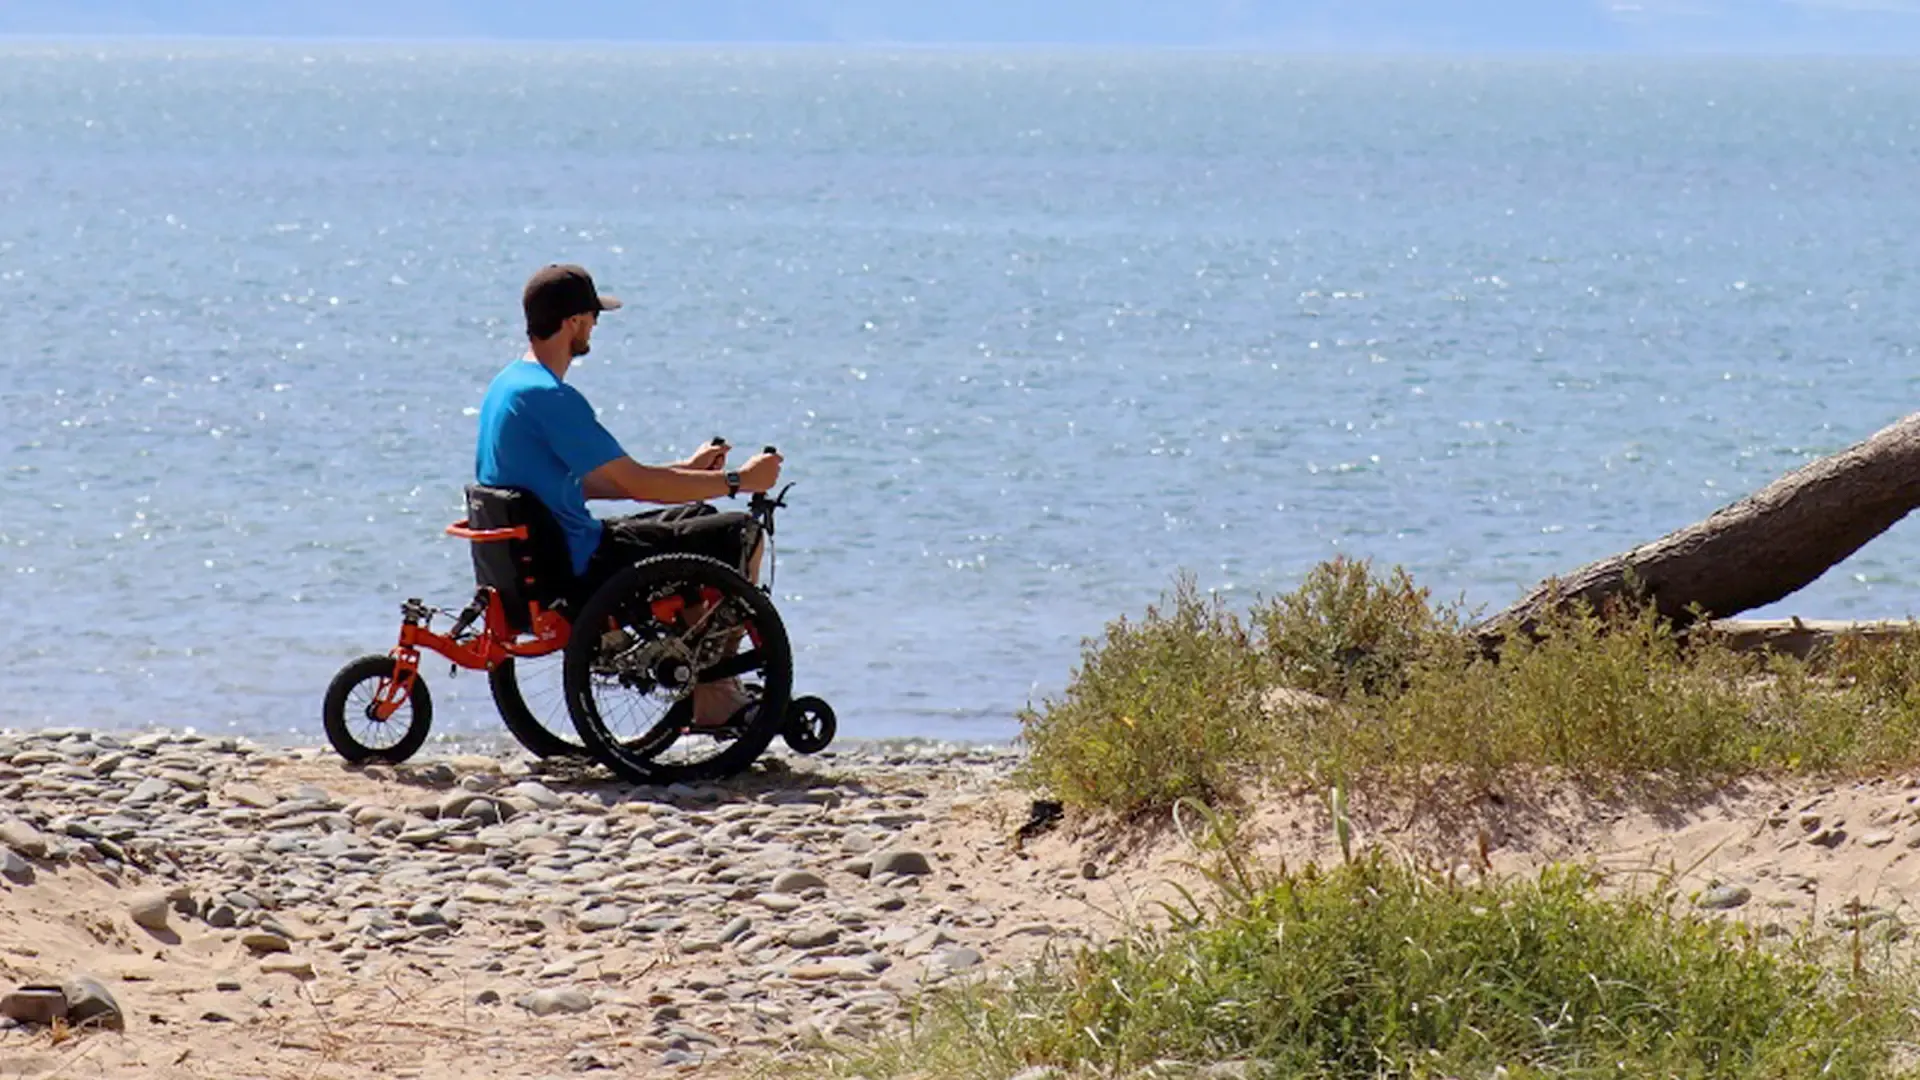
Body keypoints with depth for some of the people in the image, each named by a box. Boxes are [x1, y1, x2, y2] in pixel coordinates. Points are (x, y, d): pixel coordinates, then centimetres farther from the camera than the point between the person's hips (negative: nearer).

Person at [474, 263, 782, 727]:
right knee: (740, 536, -4)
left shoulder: (506, 384, 10)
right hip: (577, 565, -10)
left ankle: (712, 682, 26)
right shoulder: (548, 397, -23)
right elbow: (637, 485, -21)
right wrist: (738, 481, -11)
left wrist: (687, 470, 17)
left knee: (697, 518, 25)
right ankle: (711, 697, 5)